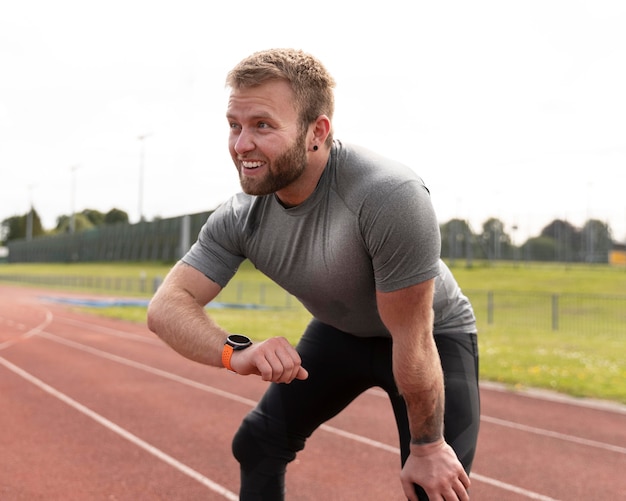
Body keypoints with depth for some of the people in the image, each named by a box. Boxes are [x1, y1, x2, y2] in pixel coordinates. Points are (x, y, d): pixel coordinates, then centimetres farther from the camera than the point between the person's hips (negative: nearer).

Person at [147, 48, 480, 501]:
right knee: (258, 445, 8)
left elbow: (412, 341, -31)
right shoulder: (240, 218, -21)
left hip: (434, 337, -5)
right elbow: (165, 306, -22)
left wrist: (427, 446, -20)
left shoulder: (389, 196, -39)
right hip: (338, 333, 5)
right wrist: (236, 353, -42)